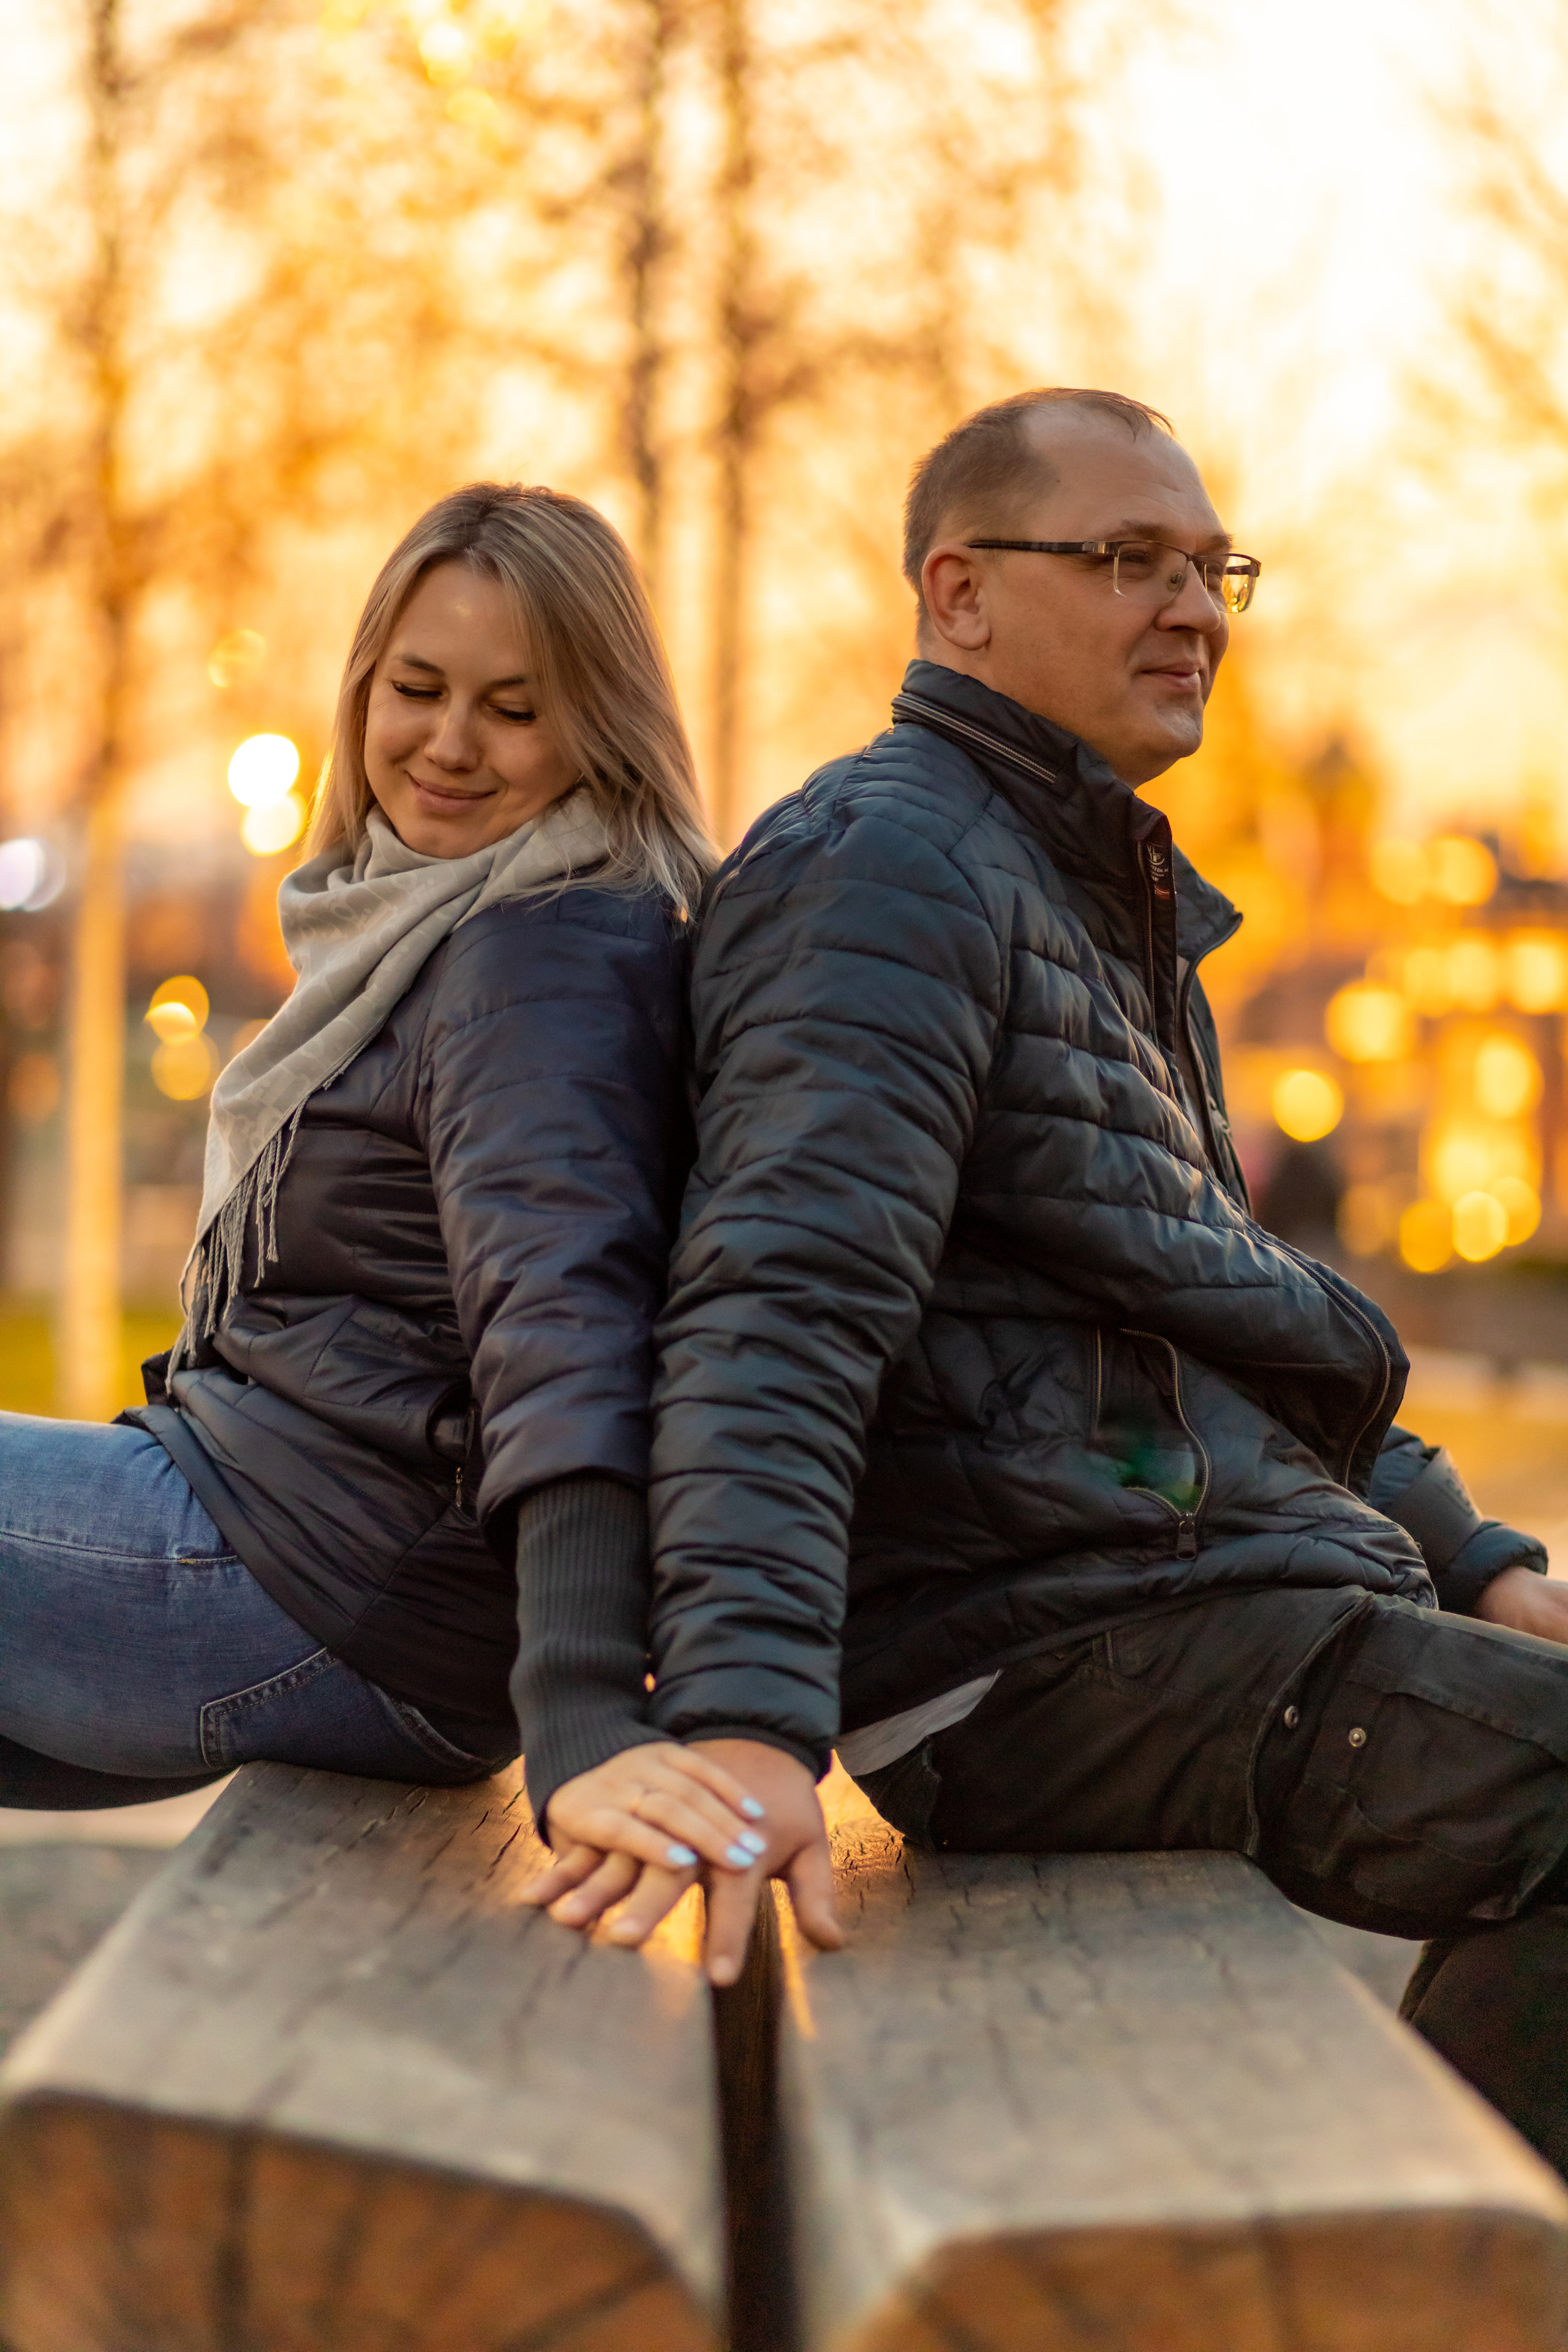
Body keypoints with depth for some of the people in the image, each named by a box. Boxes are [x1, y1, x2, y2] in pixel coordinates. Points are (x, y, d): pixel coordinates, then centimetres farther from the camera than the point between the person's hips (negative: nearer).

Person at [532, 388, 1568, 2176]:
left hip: (1246, 1590, 10)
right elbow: (780, 1309, -22)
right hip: (1053, 1638, -10)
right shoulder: (892, 861, -8)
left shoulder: (1109, 902, 26)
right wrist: (746, 1715, -36)